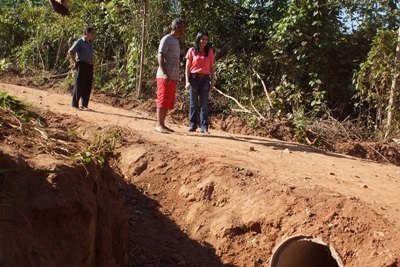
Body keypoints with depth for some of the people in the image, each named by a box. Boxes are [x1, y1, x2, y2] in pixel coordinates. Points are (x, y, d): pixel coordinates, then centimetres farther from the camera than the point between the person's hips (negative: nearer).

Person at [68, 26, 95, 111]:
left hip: (89, 66, 7)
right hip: (82, 66, -7)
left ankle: (84, 104, 15)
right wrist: (75, 62, -10)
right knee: (79, 86, -4)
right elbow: (70, 52, -13)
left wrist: (91, 63, 14)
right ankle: (75, 104, 2)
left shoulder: (90, 43, 17)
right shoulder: (79, 42, -6)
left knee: (88, 86, 8)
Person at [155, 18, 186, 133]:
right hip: (165, 76, -9)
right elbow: (160, 57, -15)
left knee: (169, 102, 9)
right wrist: (165, 74, -24)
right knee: (163, 101, -7)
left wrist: (176, 76, 19)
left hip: (173, 77, 9)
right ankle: (159, 125, -4)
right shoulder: (166, 39, -7)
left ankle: (162, 124, 14)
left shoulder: (176, 41, 20)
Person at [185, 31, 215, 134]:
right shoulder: (192, 51, 2)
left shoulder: (209, 51, 7)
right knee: (193, 103, 6)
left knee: (204, 103, -1)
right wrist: (187, 81, -7)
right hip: (194, 78, -1)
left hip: (205, 79, 1)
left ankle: (204, 127, -2)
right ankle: (192, 125, 12)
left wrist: (212, 81, 3)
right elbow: (187, 67, 1)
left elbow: (211, 68, 8)